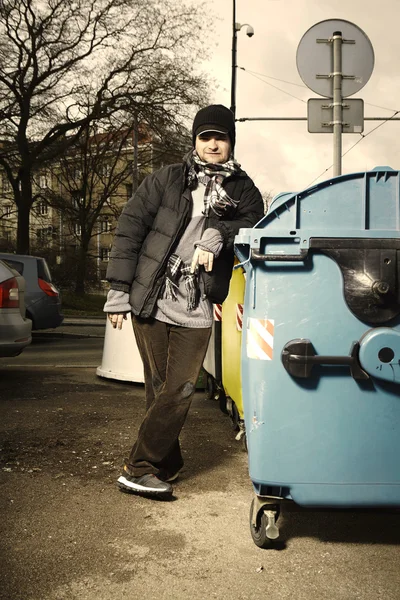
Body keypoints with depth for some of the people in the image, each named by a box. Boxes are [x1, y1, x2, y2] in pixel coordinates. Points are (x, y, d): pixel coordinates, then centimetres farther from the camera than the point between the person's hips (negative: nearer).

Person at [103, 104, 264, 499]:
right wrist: (118, 291, -3)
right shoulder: (166, 180, 5)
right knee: (159, 387, 6)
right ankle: (167, 466, 20)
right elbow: (129, 228, 2)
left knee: (179, 391, -2)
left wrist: (218, 235, -24)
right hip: (150, 301, -1)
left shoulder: (243, 191, 11)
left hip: (196, 310, 1)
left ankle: (141, 468, 12)